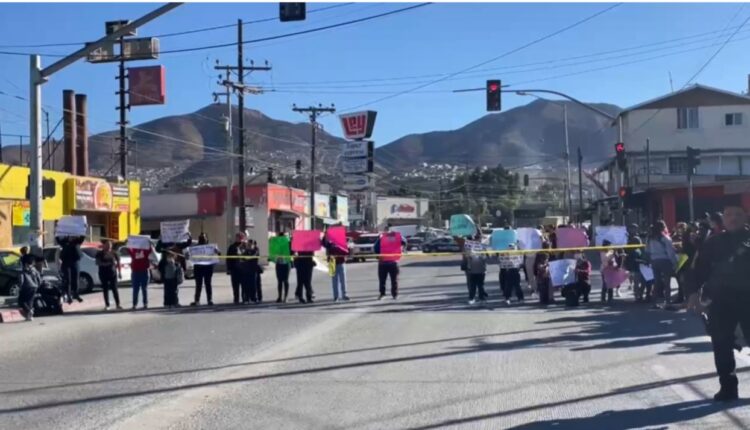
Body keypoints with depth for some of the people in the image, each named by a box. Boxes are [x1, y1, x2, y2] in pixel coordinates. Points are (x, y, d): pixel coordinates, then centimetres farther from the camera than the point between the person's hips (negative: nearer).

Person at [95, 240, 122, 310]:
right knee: (105, 289, 2)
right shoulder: (99, 254, 1)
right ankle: (107, 305, 7)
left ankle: (118, 304, 3)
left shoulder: (114, 253, 5)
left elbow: (118, 263, 9)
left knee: (114, 289, -2)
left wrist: (119, 273, 4)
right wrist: (104, 264, -22)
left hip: (113, 273, 0)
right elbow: (97, 262, -7)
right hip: (103, 274, 0)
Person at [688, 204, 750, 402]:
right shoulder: (713, 243, 8)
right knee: (721, 345, 4)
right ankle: (728, 386, 14)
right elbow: (700, 269, 4)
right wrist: (694, 292, -7)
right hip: (721, 300, 2)